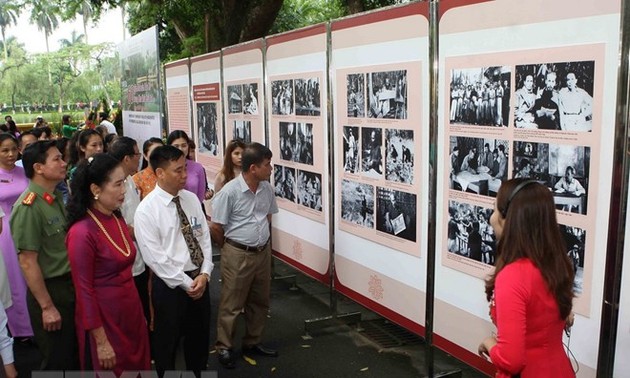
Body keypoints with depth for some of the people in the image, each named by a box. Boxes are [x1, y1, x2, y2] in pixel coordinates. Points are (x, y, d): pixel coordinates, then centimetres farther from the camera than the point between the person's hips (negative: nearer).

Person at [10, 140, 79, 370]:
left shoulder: (56, 197, 4)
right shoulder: (28, 207, -21)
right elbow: (27, 262, -21)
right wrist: (47, 307, -19)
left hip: (70, 285, 7)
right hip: (50, 290, -7)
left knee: (74, 355, 21)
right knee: (57, 362, 9)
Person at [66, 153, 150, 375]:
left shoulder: (117, 219, 3)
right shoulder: (82, 232, -21)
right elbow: (84, 291, -17)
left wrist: (138, 310, 15)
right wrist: (101, 342, -14)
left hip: (130, 311, 7)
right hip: (104, 317, -7)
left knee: (137, 367, 20)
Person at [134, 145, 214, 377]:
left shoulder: (191, 199, 1)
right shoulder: (146, 210, -16)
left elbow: (205, 238, 3)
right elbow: (155, 258, -18)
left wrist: (204, 274, -9)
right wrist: (186, 284, -15)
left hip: (200, 279, 5)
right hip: (170, 284, -5)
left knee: (200, 336, 21)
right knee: (168, 341, 13)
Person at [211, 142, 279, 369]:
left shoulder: (267, 189, 0)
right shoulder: (230, 191, -19)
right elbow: (215, 227, -11)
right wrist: (230, 249, 3)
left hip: (263, 252, 6)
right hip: (238, 255, -6)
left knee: (259, 302, 16)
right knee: (231, 305, 6)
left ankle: (252, 343, 33)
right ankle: (224, 348, 22)